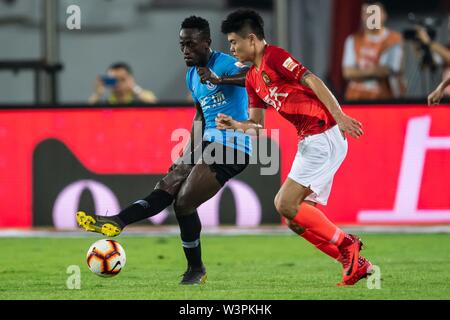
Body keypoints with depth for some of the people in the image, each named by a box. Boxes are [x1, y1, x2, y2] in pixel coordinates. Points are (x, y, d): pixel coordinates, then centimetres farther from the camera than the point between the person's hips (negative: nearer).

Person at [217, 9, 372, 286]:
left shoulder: (274, 56, -9)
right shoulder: (252, 79, 18)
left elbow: (312, 81, -20)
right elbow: (257, 125, 22)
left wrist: (339, 116, -29)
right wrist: (233, 124, 2)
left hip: (324, 136, -10)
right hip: (309, 143, 10)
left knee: (286, 204, -15)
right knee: (300, 219, 5)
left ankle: (346, 244, -3)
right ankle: (356, 264, 9)